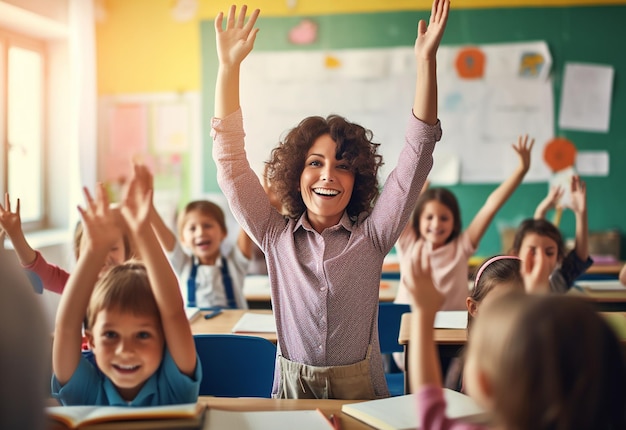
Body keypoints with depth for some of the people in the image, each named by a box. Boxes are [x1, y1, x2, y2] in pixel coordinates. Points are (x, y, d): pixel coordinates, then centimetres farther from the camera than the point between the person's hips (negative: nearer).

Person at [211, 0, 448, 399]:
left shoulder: (371, 236, 0)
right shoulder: (276, 237, 3)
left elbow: (417, 156, -6)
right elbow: (231, 161, 0)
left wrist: (427, 61, -12)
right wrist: (229, 66, -6)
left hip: (362, 394, 0)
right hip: (292, 392, 0)